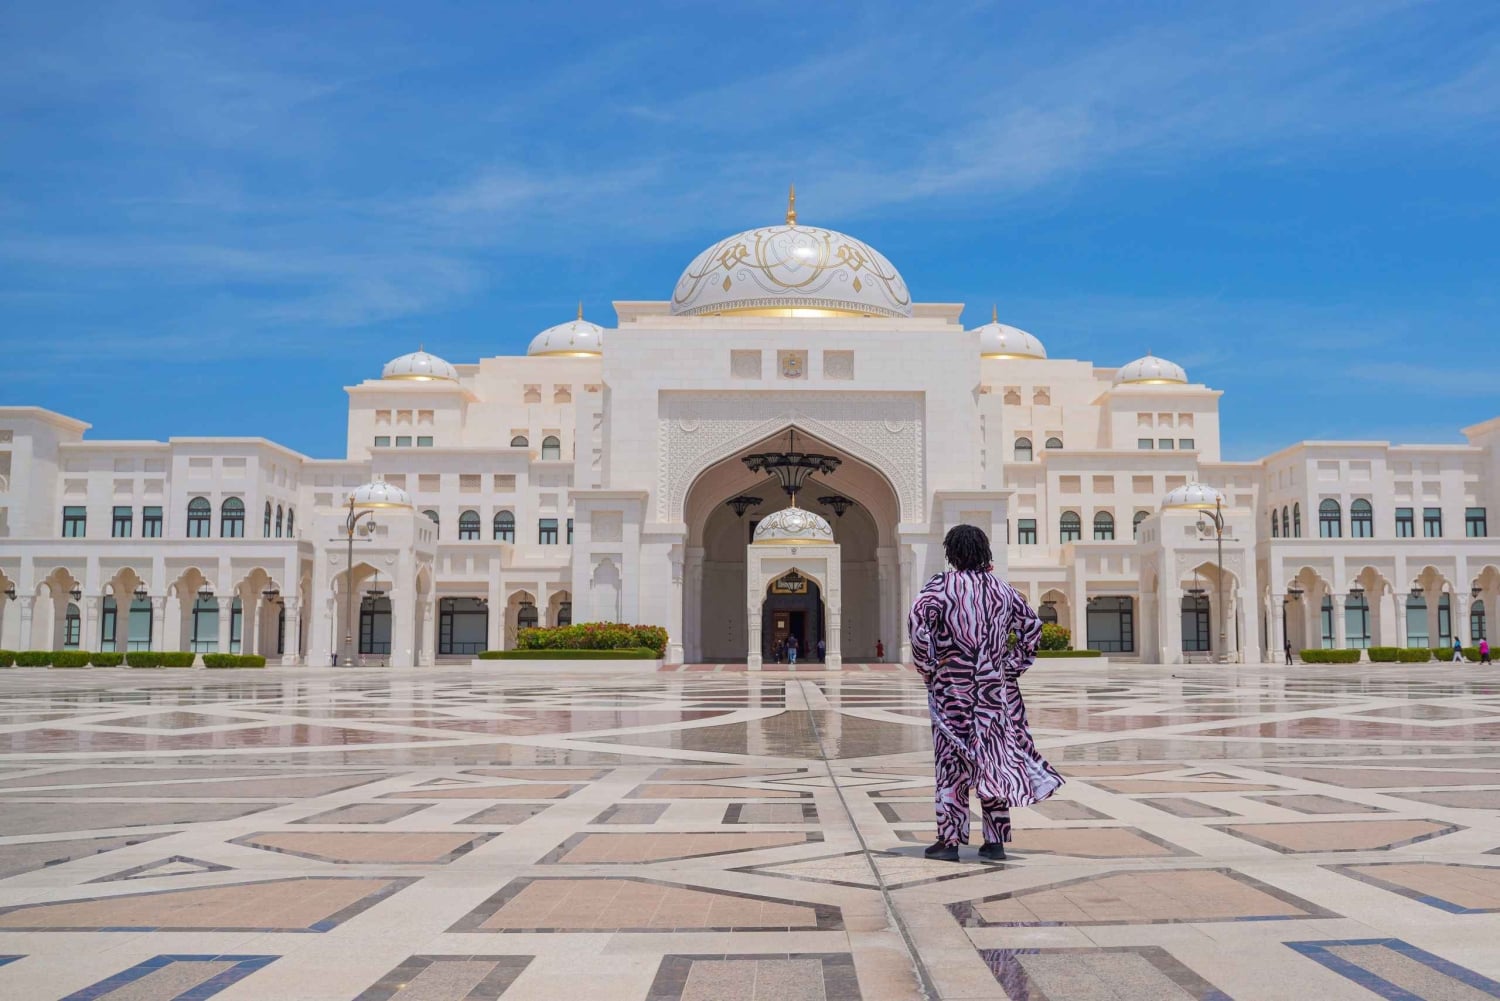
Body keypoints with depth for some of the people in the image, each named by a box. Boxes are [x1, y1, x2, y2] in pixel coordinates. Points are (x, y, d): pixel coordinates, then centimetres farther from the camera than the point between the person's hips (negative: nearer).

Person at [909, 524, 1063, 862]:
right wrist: (1014, 666, 15)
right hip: (997, 688, 4)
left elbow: (918, 618, -22)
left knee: (952, 760, 3)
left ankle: (950, 840, 6)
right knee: (995, 759, 9)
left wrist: (926, 666, -12)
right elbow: (1031, 625, 14)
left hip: (953, 686, -4)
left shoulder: (943, 585, -7)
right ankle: (995, 840, 13)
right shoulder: (1002, 589, 8)